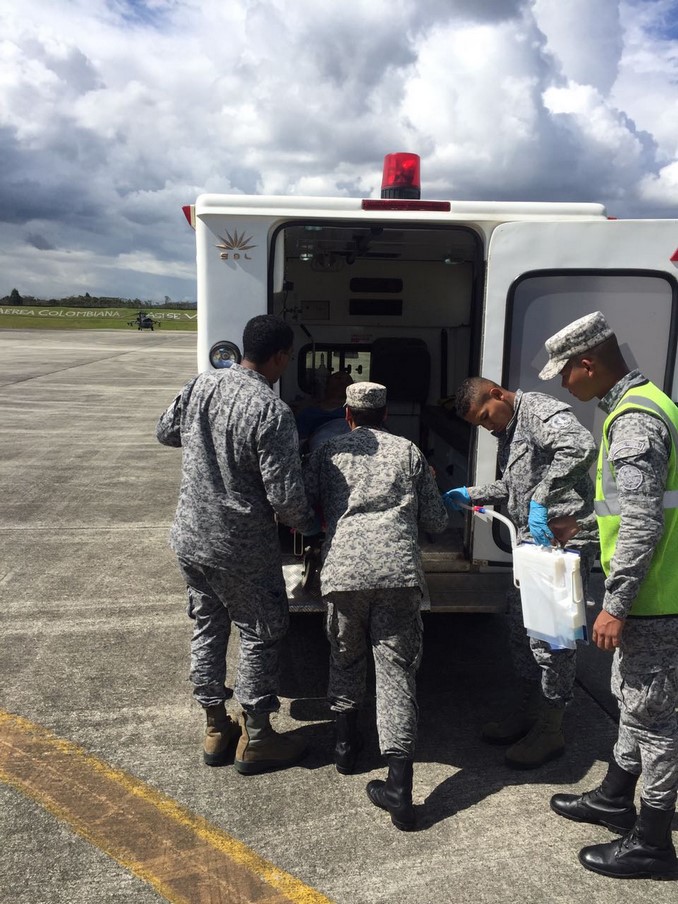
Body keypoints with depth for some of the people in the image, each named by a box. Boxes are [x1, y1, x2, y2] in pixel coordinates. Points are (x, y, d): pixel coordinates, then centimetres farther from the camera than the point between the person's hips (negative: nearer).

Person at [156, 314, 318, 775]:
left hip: (190, 537, 7)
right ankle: (255, 738, 24)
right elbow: (285, 495, -24)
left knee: (207, 627, 19)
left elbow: (166, 432, 14)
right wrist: (309, 522, -4)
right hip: (242, 548, -7)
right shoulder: (272, 411, -24)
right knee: (261, 635, 12)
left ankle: (216, 729, 33)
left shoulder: (201, 384, -3)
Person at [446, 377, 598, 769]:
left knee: (548, 634, -3)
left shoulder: (540, 410, -14)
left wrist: (541, 499, -33)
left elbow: (582, 446, -33)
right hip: (533, 541, 10)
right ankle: (529, 709, 31)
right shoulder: (508, 429, 17)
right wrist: (473, 494, 19)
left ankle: (551, 730, 12)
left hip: (564, 540, -10)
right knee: (521, 626, 15)